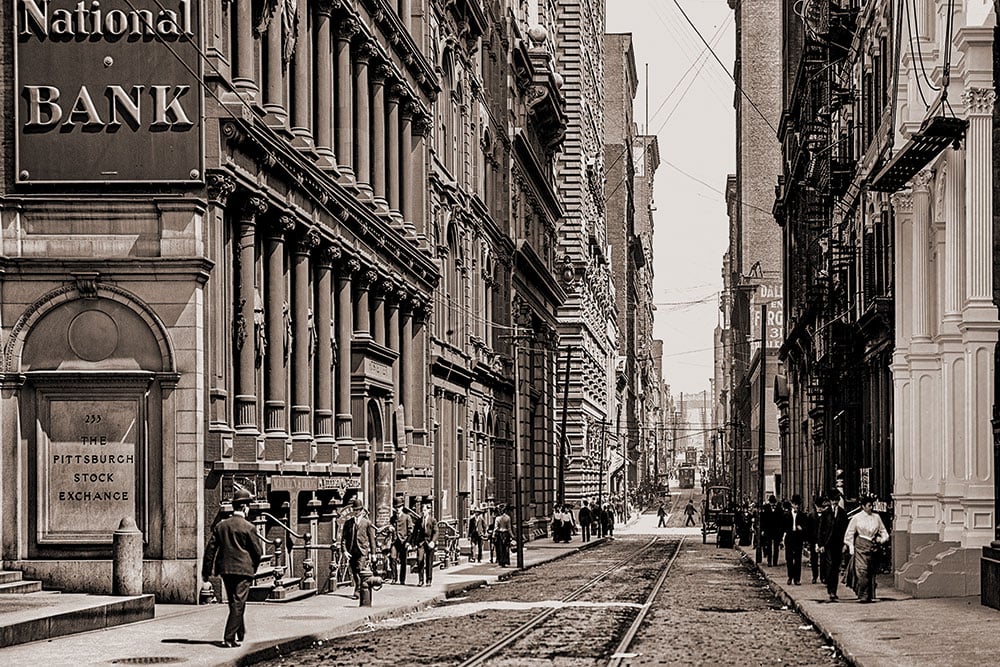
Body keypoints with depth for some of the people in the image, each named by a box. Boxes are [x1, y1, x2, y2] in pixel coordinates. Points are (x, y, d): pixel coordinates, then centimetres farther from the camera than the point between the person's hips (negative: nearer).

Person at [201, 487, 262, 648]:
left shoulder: (220, 525, 3)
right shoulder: (248, 527, -10)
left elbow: (210, 549, 3)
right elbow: (256, 551, -5)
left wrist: (206, 571, 8)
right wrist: (254, 567, 15)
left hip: (226, 569, 5)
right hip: (244, 569, -5)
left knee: (234, 603, 18)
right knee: (238, 603, -4)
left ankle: (240, 634, 32)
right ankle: (229, 638, -12)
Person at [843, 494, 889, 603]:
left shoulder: (876, 517, 9)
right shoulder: (856, 518, 1)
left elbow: (883, 531, 17)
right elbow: (849, 534, 4)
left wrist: (882, 539, -3)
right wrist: (851, 547, -3)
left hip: (873, 547, 3)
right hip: (861, 546, -3)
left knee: (872, 572, 3)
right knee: (862, 571, -13)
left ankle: (870, 596, 10)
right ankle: (863, 596, -11)